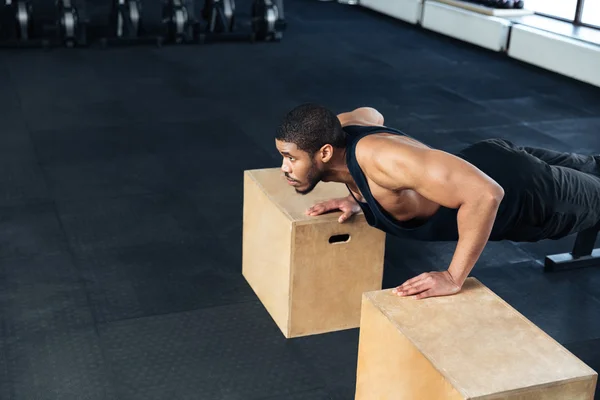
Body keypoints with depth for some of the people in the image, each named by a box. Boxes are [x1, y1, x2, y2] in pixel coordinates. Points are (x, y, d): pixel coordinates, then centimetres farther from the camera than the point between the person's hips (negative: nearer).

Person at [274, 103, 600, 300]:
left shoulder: (380, 158, -46)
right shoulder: (340, 127, -21)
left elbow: (486, 194, -51)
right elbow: (373, 115, 7)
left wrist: (454, 278, -42)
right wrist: (356, 197, -4)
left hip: (520, 194, -7)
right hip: (487, 159, 7)